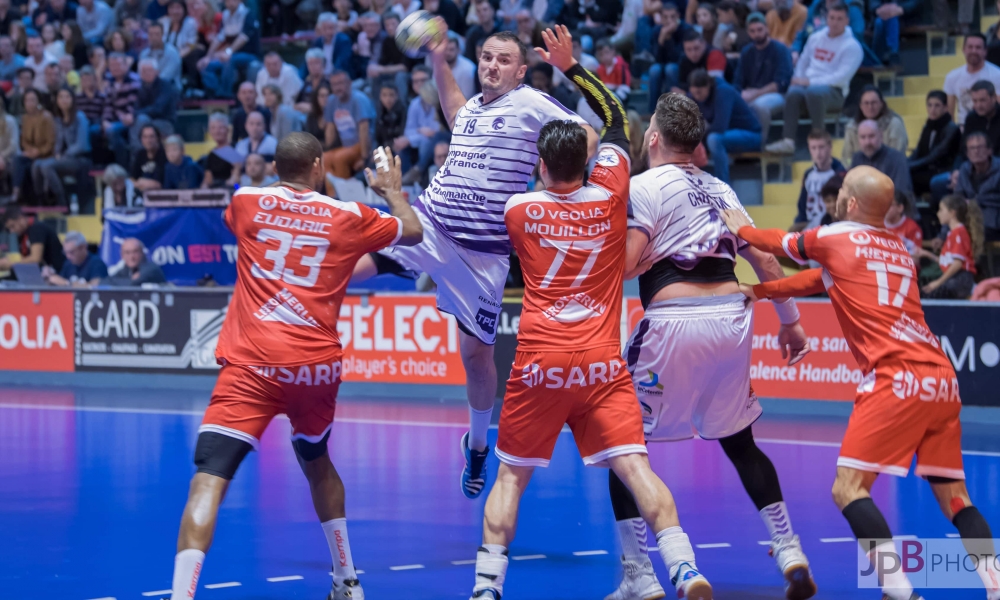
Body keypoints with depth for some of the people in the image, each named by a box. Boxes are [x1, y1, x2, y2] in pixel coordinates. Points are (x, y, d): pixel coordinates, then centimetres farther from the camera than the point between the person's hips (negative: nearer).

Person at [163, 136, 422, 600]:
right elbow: (413, 232, 26)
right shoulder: (348, 217, 7)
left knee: (209, 479, -11)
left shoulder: (245, 201, 8)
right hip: (318, 365, 3)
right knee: (317, 463, 29)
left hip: (252, 366, -2)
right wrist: (391, 190, 45)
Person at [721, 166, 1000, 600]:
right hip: (942, 380, 7)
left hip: (898, 380, -7)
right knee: (953, 497, 9)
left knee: (849, 490, -6)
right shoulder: (899, 248, 22)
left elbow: (782, 244, 24)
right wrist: (759, 292, 34)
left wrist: (742, 229, 42)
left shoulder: (838, 238, 3)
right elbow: (823, 278, 32)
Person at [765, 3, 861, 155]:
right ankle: (788, 141, -37)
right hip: (808, 84, 4)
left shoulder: (852, 46, -4)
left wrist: (811, 82, -17)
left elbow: (842, 77, -14)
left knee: (814, 92, -39)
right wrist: (799, 79, 0)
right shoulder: (816, 38, 15)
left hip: (834, 91, -4)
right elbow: (803, 61, 22)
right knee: (794, 92, -32)